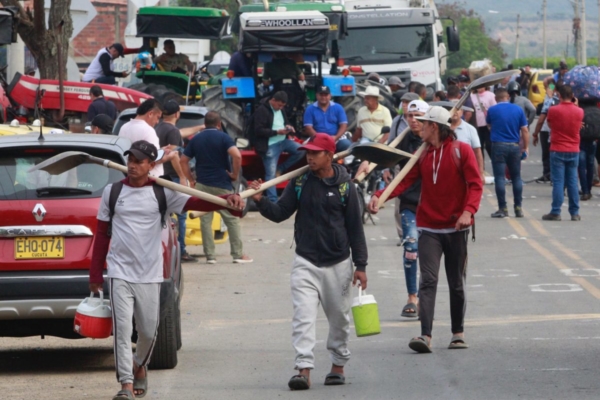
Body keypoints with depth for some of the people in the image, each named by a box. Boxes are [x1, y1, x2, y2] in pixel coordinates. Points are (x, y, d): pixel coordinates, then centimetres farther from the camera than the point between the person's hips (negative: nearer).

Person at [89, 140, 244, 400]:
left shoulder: (162, 193, 2)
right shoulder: (112, 192, 5)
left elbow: (195, 203, -11)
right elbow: (102, 234, 9)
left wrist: (226, 200, -29)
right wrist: (95, 274, 7)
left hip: (149, 275, 0)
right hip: (119, 273, 0)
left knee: (148, 331, 7)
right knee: (122, 328, -11)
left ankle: (139, 367, 36)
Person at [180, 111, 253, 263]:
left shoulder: (196, 140, 6)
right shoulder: (223, 137, -6)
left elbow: (183, 161, 6)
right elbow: (237, 155, -21)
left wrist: (191, 180, 10)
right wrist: (235, 174, -9)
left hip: (202, 185, 3)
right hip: (222, 185, -3)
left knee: (205, 221, 6)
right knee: (232, 219, 5)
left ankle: (210, 255, 3)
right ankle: (238, 254, 3)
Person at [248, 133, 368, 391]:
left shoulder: (344, 186, -5)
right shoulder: (299, 182, 1)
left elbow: (355, 227, -2)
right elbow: (280, 213, 0)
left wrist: (360, 265, -3)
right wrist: (260, 201, -20)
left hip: (338, 263, -1)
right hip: (305, 262, 1)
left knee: (339, 318, 12)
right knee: (303, 317, -11)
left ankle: (338, 365, 29)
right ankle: (304, 370, -17)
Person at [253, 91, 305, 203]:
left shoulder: (280, 110, 15)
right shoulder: (262, 111, -9)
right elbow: (258, 131, -16)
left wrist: (288, 128, 1)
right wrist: (277, 132, -20)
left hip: (282, 141, 7)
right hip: (270, 145, -7)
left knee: (301, 150, -12)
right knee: (271, 175, -8)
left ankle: (280, 169, 1)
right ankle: (272, 201, -6)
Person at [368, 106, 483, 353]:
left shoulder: (461, 150, -3)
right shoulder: (422, 154, 9)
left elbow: (475, 184, -9)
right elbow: (405, 181, 0)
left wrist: (468, 211, -25)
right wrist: (380, 196, -17)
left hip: (456, 227, -2)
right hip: (429, 228, 2)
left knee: (457, 284, 8)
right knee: (428, 281, -10)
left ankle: (458, 333, 22)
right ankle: (425, 335, -19)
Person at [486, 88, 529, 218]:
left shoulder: (492, 110, -2)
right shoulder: (518, 110, 2)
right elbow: (524, 130, 1)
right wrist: (526, 148, 7)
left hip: (499, 145, -2)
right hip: (515, 146, 3)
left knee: (500, 178, 0)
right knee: (516, 177, 12)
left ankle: (503, 209, -3)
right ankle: (518, 208, 12)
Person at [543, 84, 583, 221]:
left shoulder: (553, 110, -11)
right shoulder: (579, 111, 0)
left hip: (557, 150, -3)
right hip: (574, 151, 3)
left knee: (558, 182, -2)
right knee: (572, 182, 7)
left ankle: (556, 212, -3)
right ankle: (574, 213, 8)